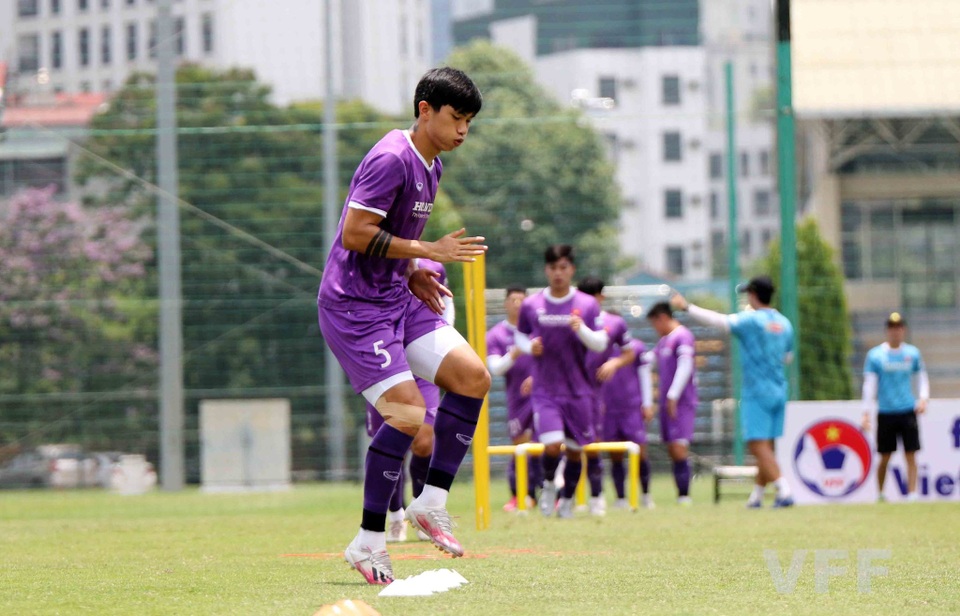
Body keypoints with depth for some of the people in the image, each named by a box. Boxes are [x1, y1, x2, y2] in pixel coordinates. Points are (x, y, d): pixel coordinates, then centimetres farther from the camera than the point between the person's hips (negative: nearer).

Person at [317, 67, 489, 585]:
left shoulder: (429, 165, 13)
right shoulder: (391, 159, -17)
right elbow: (354, 235, -22)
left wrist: (412, 275, 9)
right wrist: (428, 251, -19)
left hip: (396, 299, 9)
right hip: (353, 307, -9)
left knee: (473, 376, -3)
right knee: (407, 412, -17)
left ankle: (432, 503, 5)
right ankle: (368, 543, -7)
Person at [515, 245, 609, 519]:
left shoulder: (587, 305, 0)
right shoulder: (531, 306, 1)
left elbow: (601, 344, -2)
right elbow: (520, 335, 15)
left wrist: (582, 330, -22)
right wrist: (529, 346, -7)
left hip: (579, 390, 1)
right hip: (545, 390, -1)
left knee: (575, 450, 6)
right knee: (552, 445, -17)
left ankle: (567, 500, 26)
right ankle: (548, 484, 13)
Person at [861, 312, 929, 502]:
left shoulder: (913, 353, 8)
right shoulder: (875, 355, 1)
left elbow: (922, 377, 18)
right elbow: (869, 385, 0)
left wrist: (923, 398, 1)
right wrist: (866, 413, -5)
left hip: (908, 411, 1)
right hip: (885, 413, -1)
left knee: (911, 455, -5)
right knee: (885, 457, 2)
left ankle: (912, 494, -6)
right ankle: (880, 494, 16)